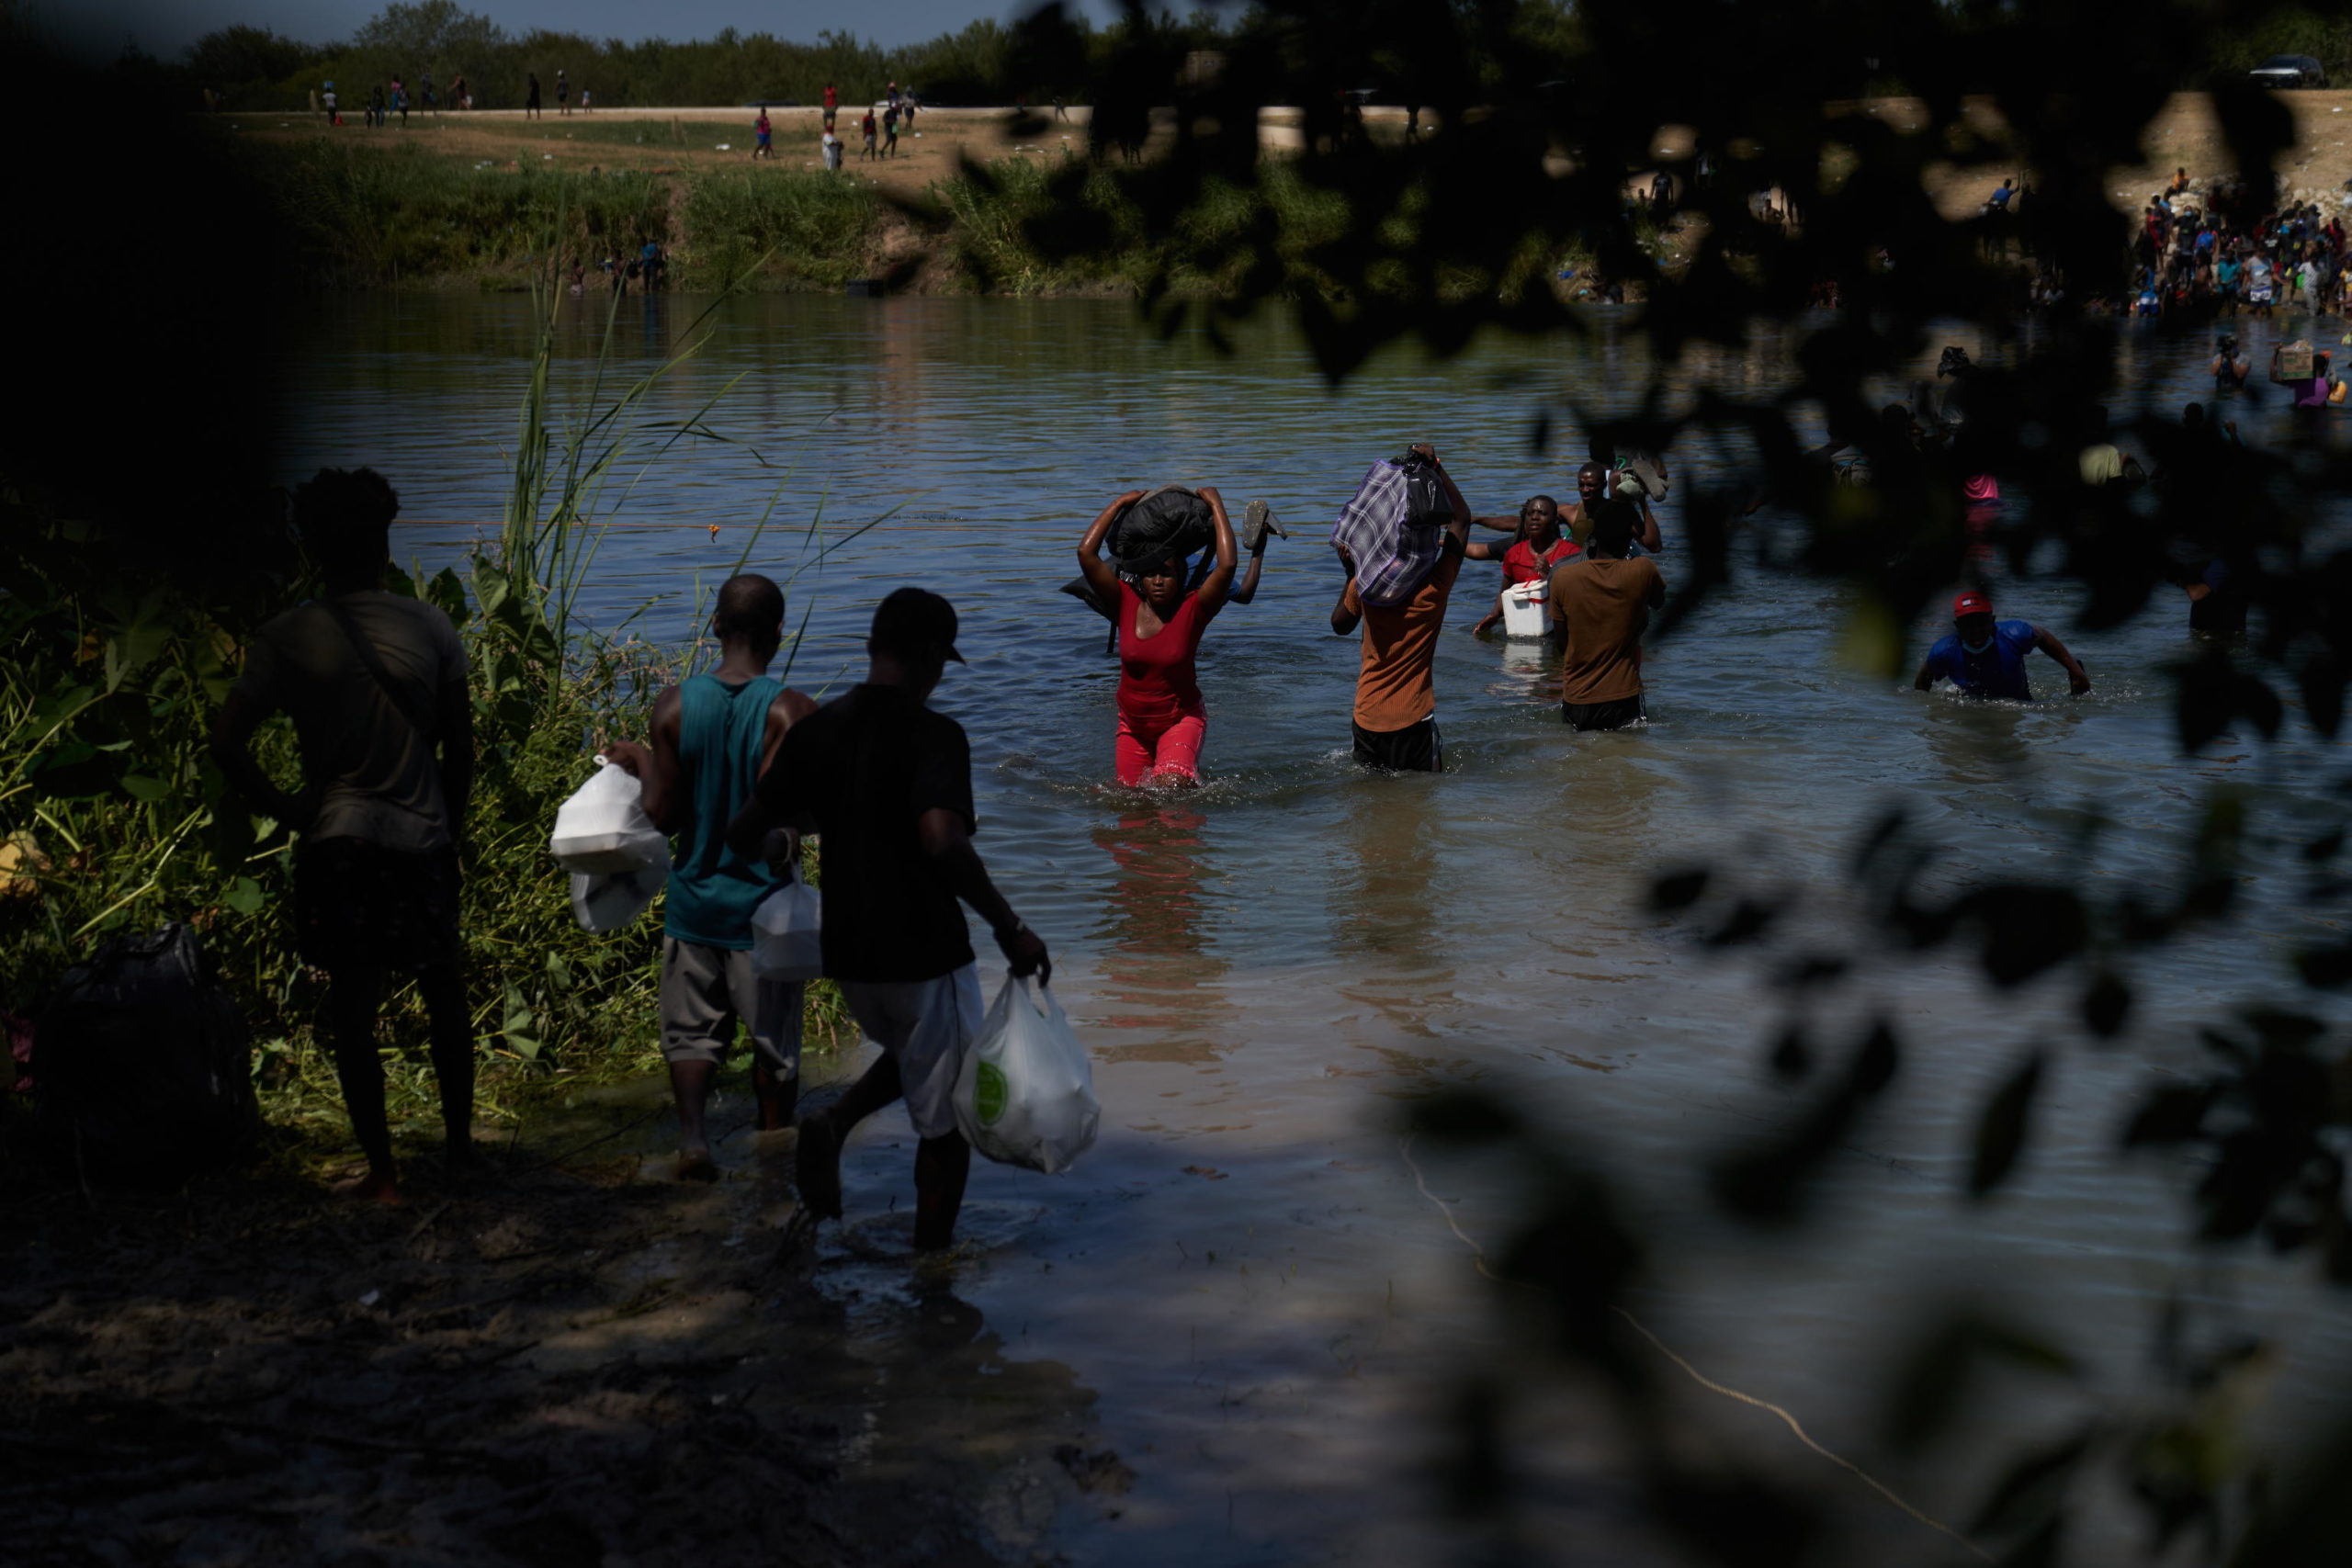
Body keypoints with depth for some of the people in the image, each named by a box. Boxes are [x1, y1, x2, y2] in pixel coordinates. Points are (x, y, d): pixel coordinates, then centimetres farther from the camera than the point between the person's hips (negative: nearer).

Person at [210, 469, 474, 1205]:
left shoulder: (289, 638, -6)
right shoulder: (428, 627, -3)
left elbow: (227, 742, -12)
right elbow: (459, 743, 1)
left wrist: (282, 808, 0)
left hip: (338, 841, -1)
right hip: (423, 839, 1)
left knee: (353, 1006, 5)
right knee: (444, 993, 18)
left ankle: (381, 1172, 7)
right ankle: (460, 1144, 26)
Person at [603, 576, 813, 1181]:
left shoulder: (675, 705, -7)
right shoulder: (790, 712, -17)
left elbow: (663, 815, -5)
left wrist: (641, 763, 11)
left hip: (695, 897, 2)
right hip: (763, 901, -2)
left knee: (692, 1028, 15)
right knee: (774, 1038, 13)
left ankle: (691, 1130, -6)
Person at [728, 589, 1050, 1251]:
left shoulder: (815, 730, 1)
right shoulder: (934, 735, -17)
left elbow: (744, 835, 4)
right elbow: (942, 840, -34)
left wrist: (787, 837, 26)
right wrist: (1009, 928, -26)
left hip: (847, 950, 6)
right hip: (925, 953, -6)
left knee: (912, 1056, 32)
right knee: (946, 1117, 12)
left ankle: (835, 1122, 5)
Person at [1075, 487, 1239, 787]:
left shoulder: (1193, 609, -16)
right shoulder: (1126, 602, -9)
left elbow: (1227, 564, -30)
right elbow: (1086, 554, -16)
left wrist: (1216, 505, -21)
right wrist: (1119, 504, -10)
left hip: (1181, 720, -4)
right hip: (1132, 724, 4)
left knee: (1172, 788, -23)